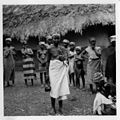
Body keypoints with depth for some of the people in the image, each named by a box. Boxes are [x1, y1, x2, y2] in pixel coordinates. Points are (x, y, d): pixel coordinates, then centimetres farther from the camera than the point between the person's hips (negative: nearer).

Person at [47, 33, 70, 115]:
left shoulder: (62, 48, 7)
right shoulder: (50, 49, 4)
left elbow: (64, 58, -6)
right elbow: (48, 60, 8)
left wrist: (61, 56, -29)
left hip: (62, 68, 1)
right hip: (53, 68, -1)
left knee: (61, 86, -1)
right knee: (54, 87, -6)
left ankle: (60, 107, 8)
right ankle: (53, 108, 1)